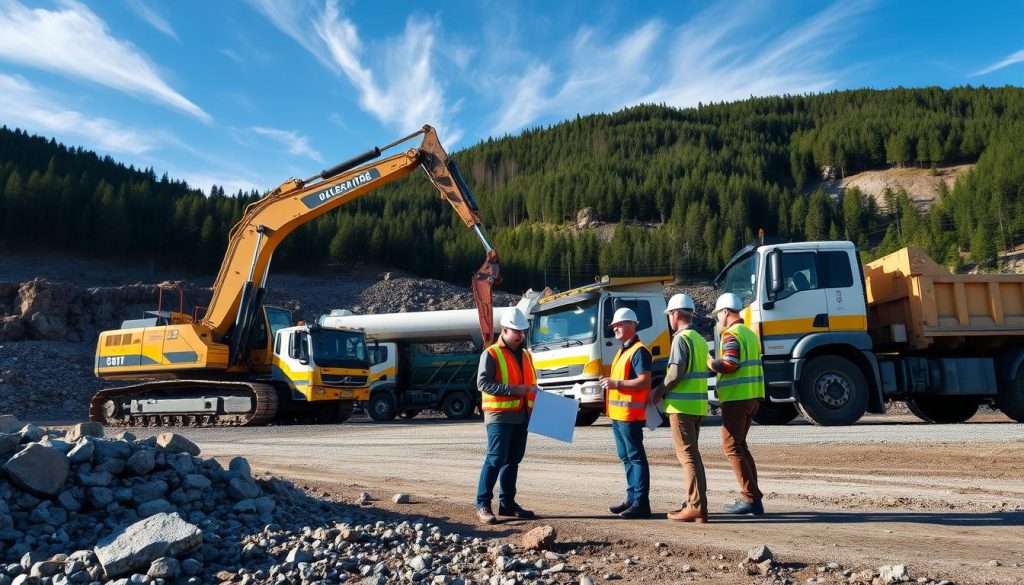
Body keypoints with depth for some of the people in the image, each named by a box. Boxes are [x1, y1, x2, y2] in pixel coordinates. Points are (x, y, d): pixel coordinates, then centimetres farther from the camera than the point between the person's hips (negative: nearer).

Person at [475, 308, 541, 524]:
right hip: (499, 415, -7)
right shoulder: (491, 354, -6)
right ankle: (483, 505, 0)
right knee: (496, 459, -9)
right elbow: (483, 382, -15)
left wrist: (534, 389, 4)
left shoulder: (525, 355, 18)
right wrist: (512, 390, -20)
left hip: (521, 416, 7)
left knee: (513, 460, 11)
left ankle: (507, 503, 21)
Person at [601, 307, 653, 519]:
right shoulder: (622, 350, 20)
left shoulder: (639, 351, -12)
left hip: (630, 414, -10)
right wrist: (609, 382, 14)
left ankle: (641, 503, -1)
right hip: (617, 413, 10)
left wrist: (617, 383, -21)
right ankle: (632, 498, 23)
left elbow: (644, 382, -20)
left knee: (636, 457, -5)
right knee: (626, 457, 14)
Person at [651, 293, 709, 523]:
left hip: (681, 405, -9)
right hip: (698, 404, 9)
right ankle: (696, 503, 21)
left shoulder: (681, 339, -12)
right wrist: (665, 390, 17)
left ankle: (696, 506, -3)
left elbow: (675, 373, -20)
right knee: (692, 454, 15)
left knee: (687, 455, -5)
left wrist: (659, 392, -5)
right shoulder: (699, 339, 15)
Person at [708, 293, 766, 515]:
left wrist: (710, 362, -7)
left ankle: (751, 498, -5)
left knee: (732, 446, -3)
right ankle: (753, 498, 16)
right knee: (740, 445, 16)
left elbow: (729, 365, -22)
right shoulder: (750, 334, 17)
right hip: (753, 396, 9)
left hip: (736, 397, -9)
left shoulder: (731, 335, -12)